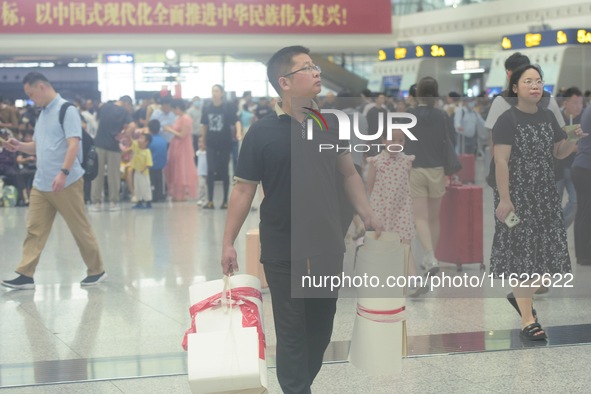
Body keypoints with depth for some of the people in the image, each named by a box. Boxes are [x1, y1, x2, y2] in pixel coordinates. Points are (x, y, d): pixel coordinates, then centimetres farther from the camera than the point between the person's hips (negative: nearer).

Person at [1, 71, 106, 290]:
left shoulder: (67, 110, -11)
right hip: (40, 184, 8)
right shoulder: (43, 113, 14)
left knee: (80, 228, 3)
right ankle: (25, 275, 4)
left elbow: (74, 144, -19)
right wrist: (19, 146, 1)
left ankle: (96, 270, 15)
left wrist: (63, 173, -28)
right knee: (34, 230, 3)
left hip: (66, 183, -8)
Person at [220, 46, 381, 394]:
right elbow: (244, 189, -6)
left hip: (328, 247, 4)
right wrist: (229, 242, -7)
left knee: (321, 329, 15)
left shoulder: (330, 124, 3)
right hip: (283, 251, -4)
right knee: (292, 332, 5)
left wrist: (369, 215, 5)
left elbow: (349, 173, 13)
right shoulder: (263, 132, -10)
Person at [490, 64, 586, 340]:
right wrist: (504, 199, -21)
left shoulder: (548, 117, 10)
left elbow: (559, 153, 15)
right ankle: (527, 320, 3)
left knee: (548, 252, 7)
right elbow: (501, 161, -15)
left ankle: (519, 295, 32)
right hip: (518, 195, -6)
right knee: (523, 253, -3)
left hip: (545, 195, 6)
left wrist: (573, 140, -7)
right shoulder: (507, 121, -10)